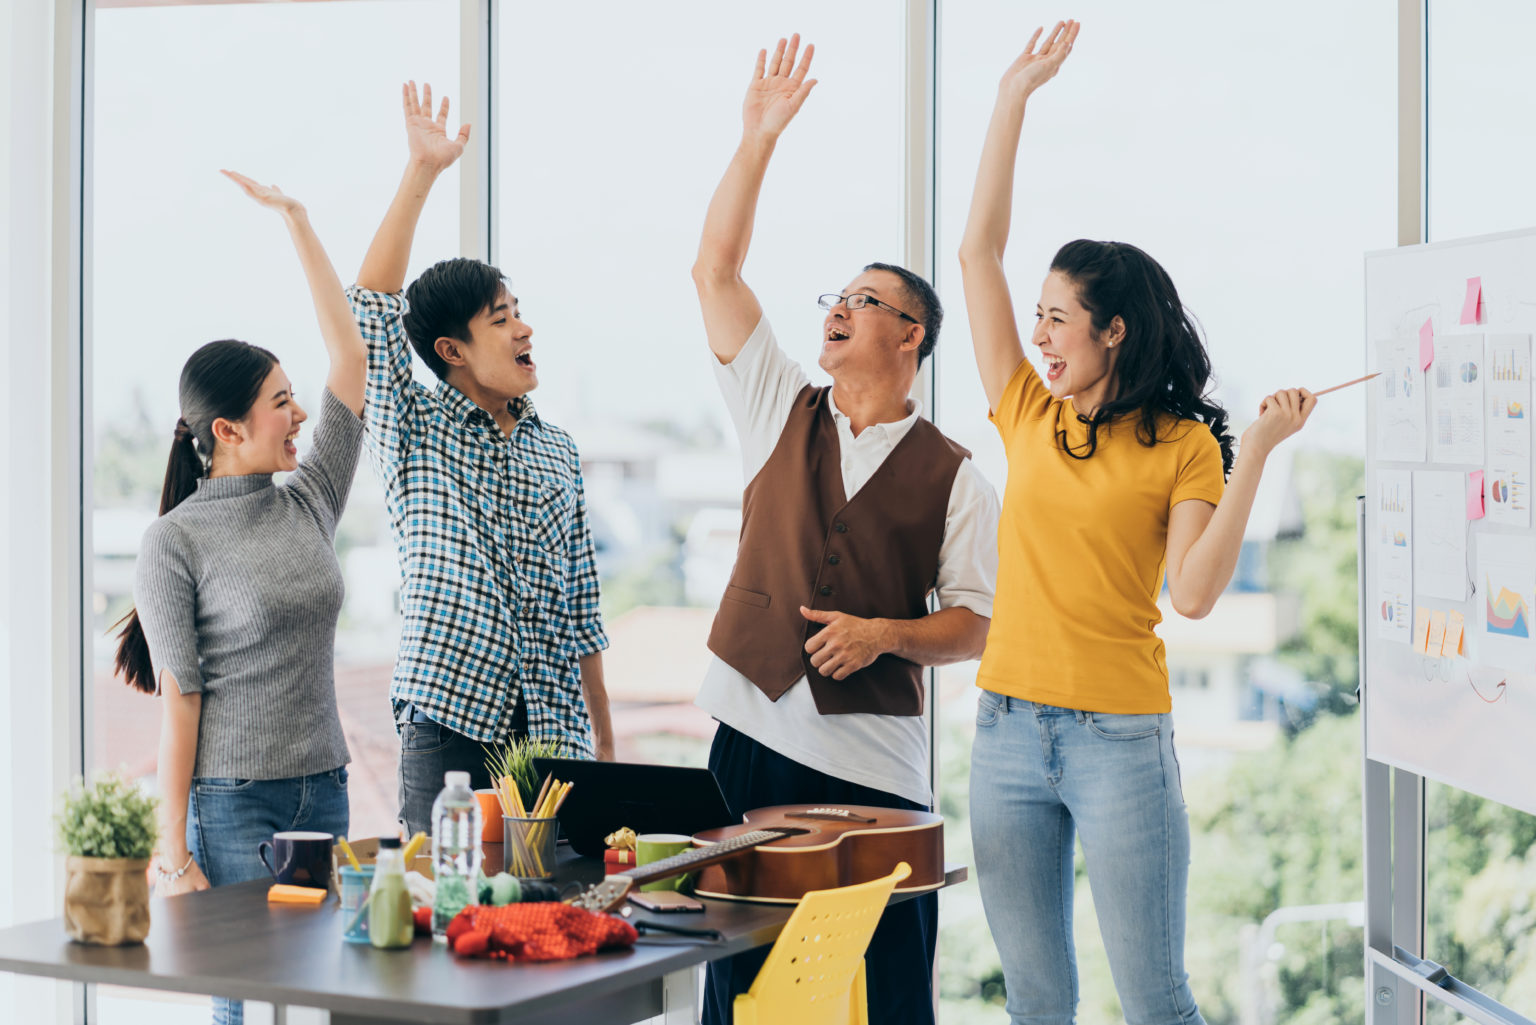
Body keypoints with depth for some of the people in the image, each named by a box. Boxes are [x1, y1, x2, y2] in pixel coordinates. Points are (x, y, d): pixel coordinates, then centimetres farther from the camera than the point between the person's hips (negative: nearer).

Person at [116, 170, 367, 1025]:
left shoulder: (310, 505, 8)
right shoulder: (176, 544, -7)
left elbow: (350, 355, 8)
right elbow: (179, 697, -9)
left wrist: (297, 221, 8)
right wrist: (174, 851, -13)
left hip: (324, 790, 6)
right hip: (233, 802, -6)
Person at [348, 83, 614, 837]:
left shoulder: (557, 450, 14)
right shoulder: (415, 435, 3)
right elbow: (371, 308, -10)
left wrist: (605, 741, 14)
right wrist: (421, 173, -15)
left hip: (554, 728, 4)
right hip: (450, 727, -3)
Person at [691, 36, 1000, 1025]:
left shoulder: (953, 475, 3)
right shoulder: (782, 413, 10)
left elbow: (978, 623, 2)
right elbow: (716, 273, 4)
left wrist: (885, 634, -16)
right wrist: (760, 137, 0)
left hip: (876, 759, -2)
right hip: (755, 734, 2)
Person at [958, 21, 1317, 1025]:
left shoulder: (1185, 447, -2)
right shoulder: (1028, 417, 9)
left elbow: (1194, 593, -14)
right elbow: (980, 251, 8)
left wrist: (1256, 455, -17)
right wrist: (1016, 97, 7)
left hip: (1120, 741, -4)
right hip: (1008, 730, 4)